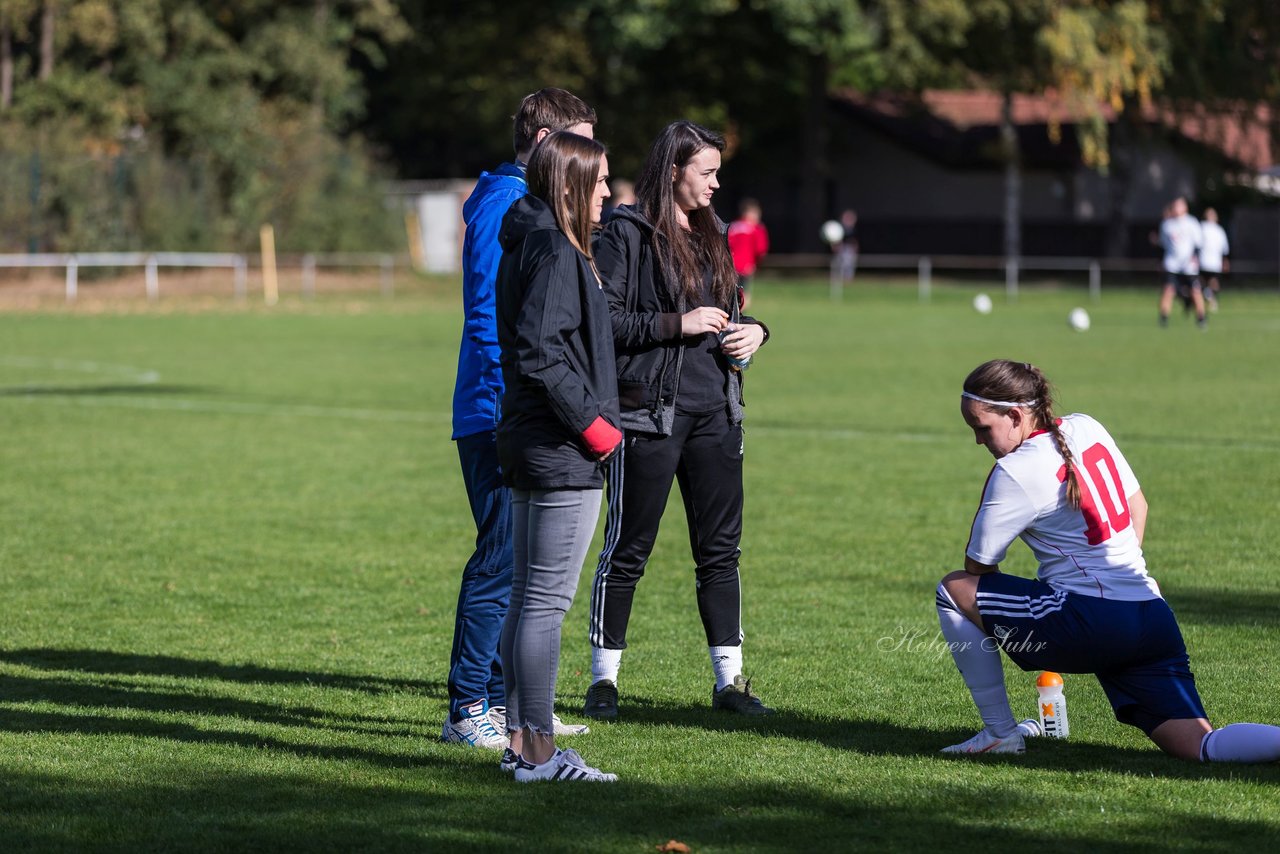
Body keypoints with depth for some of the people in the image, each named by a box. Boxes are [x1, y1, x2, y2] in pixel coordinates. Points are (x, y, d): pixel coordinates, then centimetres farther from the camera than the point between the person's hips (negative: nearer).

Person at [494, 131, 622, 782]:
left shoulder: (527, 247, 15)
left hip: (526, 447, 10)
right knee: (548, 601, -6)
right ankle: (538, 752, -3)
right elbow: (539, 352, -23)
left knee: (527, 597, 13)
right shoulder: (556, 252, -15)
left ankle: (520, 741, 18)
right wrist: (592, 422, -17)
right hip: (562, 456, -10)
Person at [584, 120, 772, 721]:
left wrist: (754, 329, 4)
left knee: (720, 548, 7)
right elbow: (603, 320, -12)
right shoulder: (627, 232, -6)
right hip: (650, 412, -7)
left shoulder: (710, 233, 15)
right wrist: (676, 324, -17)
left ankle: (729, 678, 13)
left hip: (715, 411, 7)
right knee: (628, 549, 1)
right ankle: (604, 678, 11)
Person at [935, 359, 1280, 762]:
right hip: (1154, 617, 8)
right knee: (1204, 747, 3)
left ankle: (1000, 733, 10)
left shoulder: (1014, 472, -9)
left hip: (1093, 623, -8)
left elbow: (978, 567, -2)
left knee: (953, 590, 7)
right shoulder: (1087, 428, 12)